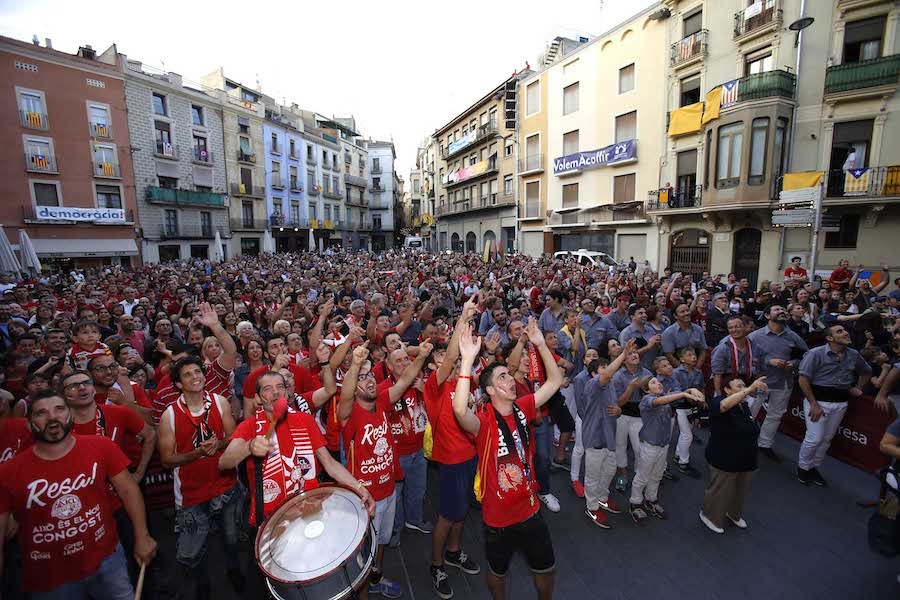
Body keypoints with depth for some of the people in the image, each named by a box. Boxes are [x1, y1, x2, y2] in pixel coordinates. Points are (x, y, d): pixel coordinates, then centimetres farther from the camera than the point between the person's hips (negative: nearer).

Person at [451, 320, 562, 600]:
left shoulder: (522, 408, -9)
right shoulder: (483, 422, -26)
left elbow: (555, 381, -5)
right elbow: (460, 410, -50)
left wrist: (541, 344, -17)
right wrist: (468, 359, -53)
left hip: (530, 510, 4)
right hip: (498, 518, -4)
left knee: (546, 569, 24)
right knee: (498, 572, 23)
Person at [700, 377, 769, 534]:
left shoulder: (745, 406, 4)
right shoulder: (717, 402, -22)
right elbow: (726, 405, -48)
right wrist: (750, 389, -49)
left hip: (745, 460, 8)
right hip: (724, 461, -8)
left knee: (740, 490, 26)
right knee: (719, 490, 9)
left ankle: (733, 513, 51)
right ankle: (709, 515, 32)